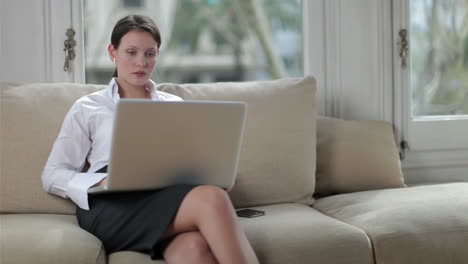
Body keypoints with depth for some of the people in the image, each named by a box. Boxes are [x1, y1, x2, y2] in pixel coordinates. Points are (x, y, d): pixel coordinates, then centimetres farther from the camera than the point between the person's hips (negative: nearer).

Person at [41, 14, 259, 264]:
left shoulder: (175, 106, 28)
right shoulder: (87, 108, 19)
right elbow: (53, 175, 13)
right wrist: (105, 182, -8)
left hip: (170, 196, 3)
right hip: (112, 205, -3)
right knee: (211, 199, -36)